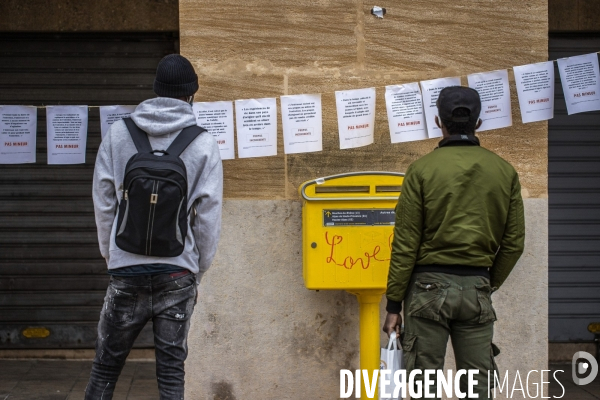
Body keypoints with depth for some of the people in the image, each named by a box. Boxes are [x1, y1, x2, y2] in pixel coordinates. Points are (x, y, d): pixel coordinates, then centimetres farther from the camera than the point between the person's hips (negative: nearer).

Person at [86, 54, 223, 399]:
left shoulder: (118, 133, -1)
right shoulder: (204, 144, -4)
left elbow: (103, 202, 2)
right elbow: (209, 217, -4)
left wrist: (111, 255, 13)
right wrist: (198, 272, 8)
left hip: (126, 271, 1)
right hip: (177, 274, -1)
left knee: (106, 367, 13)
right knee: (171, 370, 6)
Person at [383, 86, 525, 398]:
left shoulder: (422, 169, -6)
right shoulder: (505, 171, 4)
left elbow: (405, 244, -7)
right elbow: (514, 242, 6)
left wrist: (394, 304, -1)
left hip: (429, 286, -3)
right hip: (476, 288, 3)